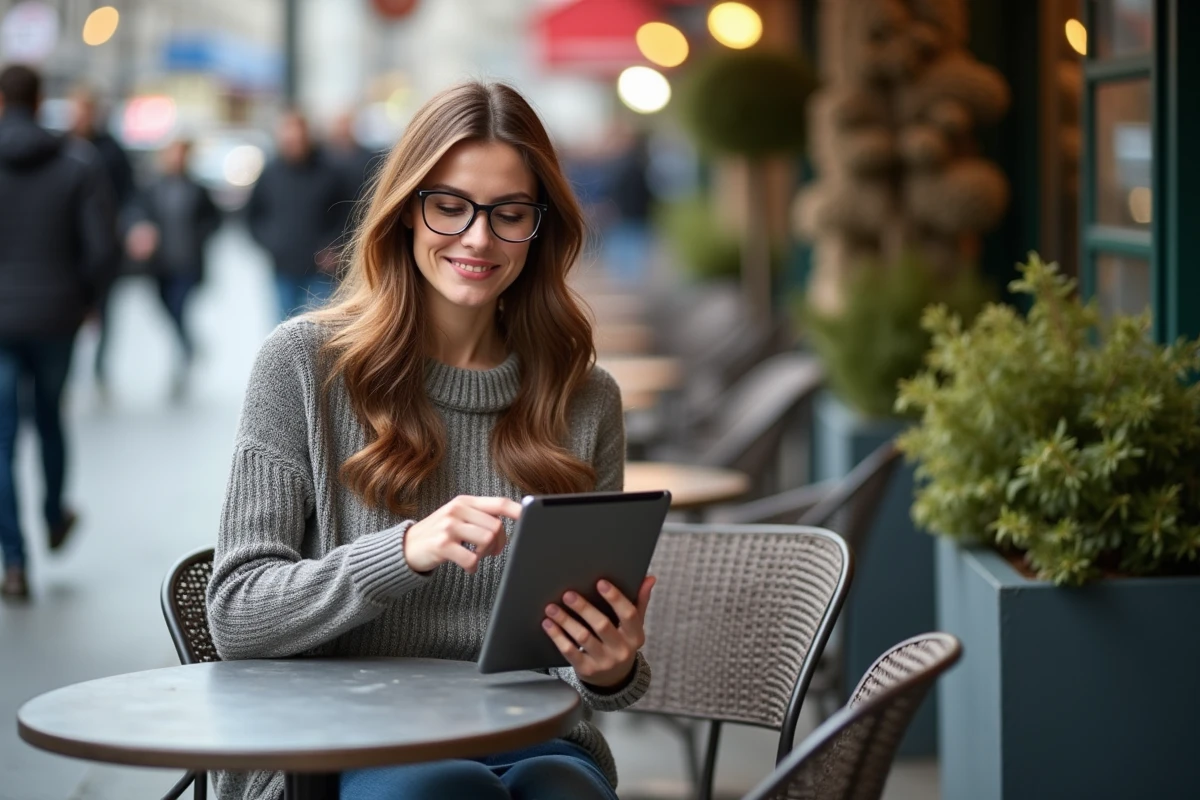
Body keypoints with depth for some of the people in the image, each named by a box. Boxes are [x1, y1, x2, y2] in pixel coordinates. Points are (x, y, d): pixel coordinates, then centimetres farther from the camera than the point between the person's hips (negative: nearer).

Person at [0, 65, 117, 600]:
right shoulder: (79, 163, -5)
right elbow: (102, 245, -8)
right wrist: (85, 299, 7)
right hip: (56, 319, 2)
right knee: (50, 419, 25)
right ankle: (55, 519, 42)